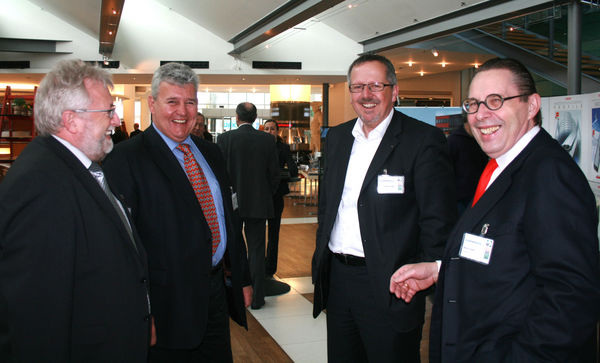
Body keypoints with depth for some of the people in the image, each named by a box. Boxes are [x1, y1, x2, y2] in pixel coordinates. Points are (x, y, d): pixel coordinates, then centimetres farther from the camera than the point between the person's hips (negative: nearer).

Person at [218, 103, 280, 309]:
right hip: (259, 204, 1)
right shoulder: (267, 140, -3)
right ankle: (256, 298, 10)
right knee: (256, 250, 7)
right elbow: (275, 174, 0)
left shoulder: (225, 139, -8)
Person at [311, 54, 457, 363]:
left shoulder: (423, 140, -10)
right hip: (337, 279, 6)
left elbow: (438, 221, -11)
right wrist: (321, 260, 14)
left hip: (389, 287, -6)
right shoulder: (336, 137, 10)